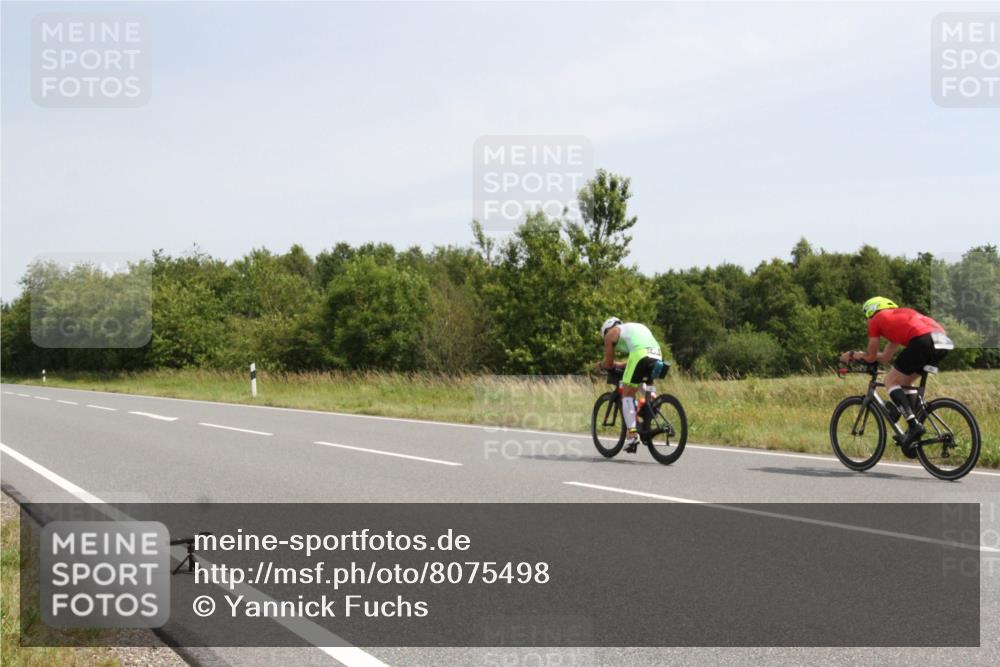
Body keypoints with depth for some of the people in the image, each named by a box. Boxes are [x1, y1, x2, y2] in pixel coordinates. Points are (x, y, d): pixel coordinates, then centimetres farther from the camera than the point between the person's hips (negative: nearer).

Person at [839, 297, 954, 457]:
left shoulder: (876, 320, 19)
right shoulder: (900, 314, 39)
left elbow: (871, 357, 24)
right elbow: (885, 357, 39)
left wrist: (852, 355, 41)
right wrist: (858, 354, 46)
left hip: (923, 341, -7)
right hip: (944, 340, 7)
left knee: (891, 381, 6)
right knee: (906, 382, 23)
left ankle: (914, 425, -12)